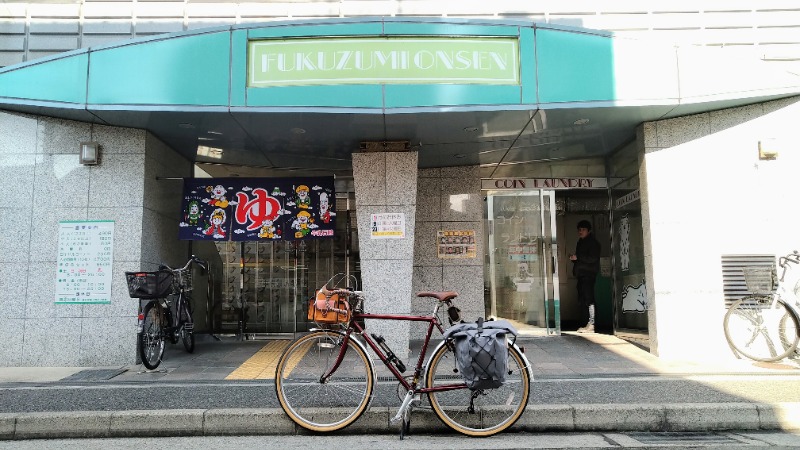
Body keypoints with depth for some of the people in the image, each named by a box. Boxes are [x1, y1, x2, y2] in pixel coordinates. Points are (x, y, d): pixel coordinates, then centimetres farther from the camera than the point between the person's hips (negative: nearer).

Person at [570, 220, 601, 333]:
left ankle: (591, 325, -12)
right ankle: (585, 324, 13)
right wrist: (573, 258, 7)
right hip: (581, 274, 9)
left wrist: (577, 258, -15)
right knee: (582, 300, 9)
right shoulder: (580, 242, 22)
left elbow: (593, 258, -17)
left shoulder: (593, 242, -5)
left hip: (588, 274, -9)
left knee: (588, 299, -12)